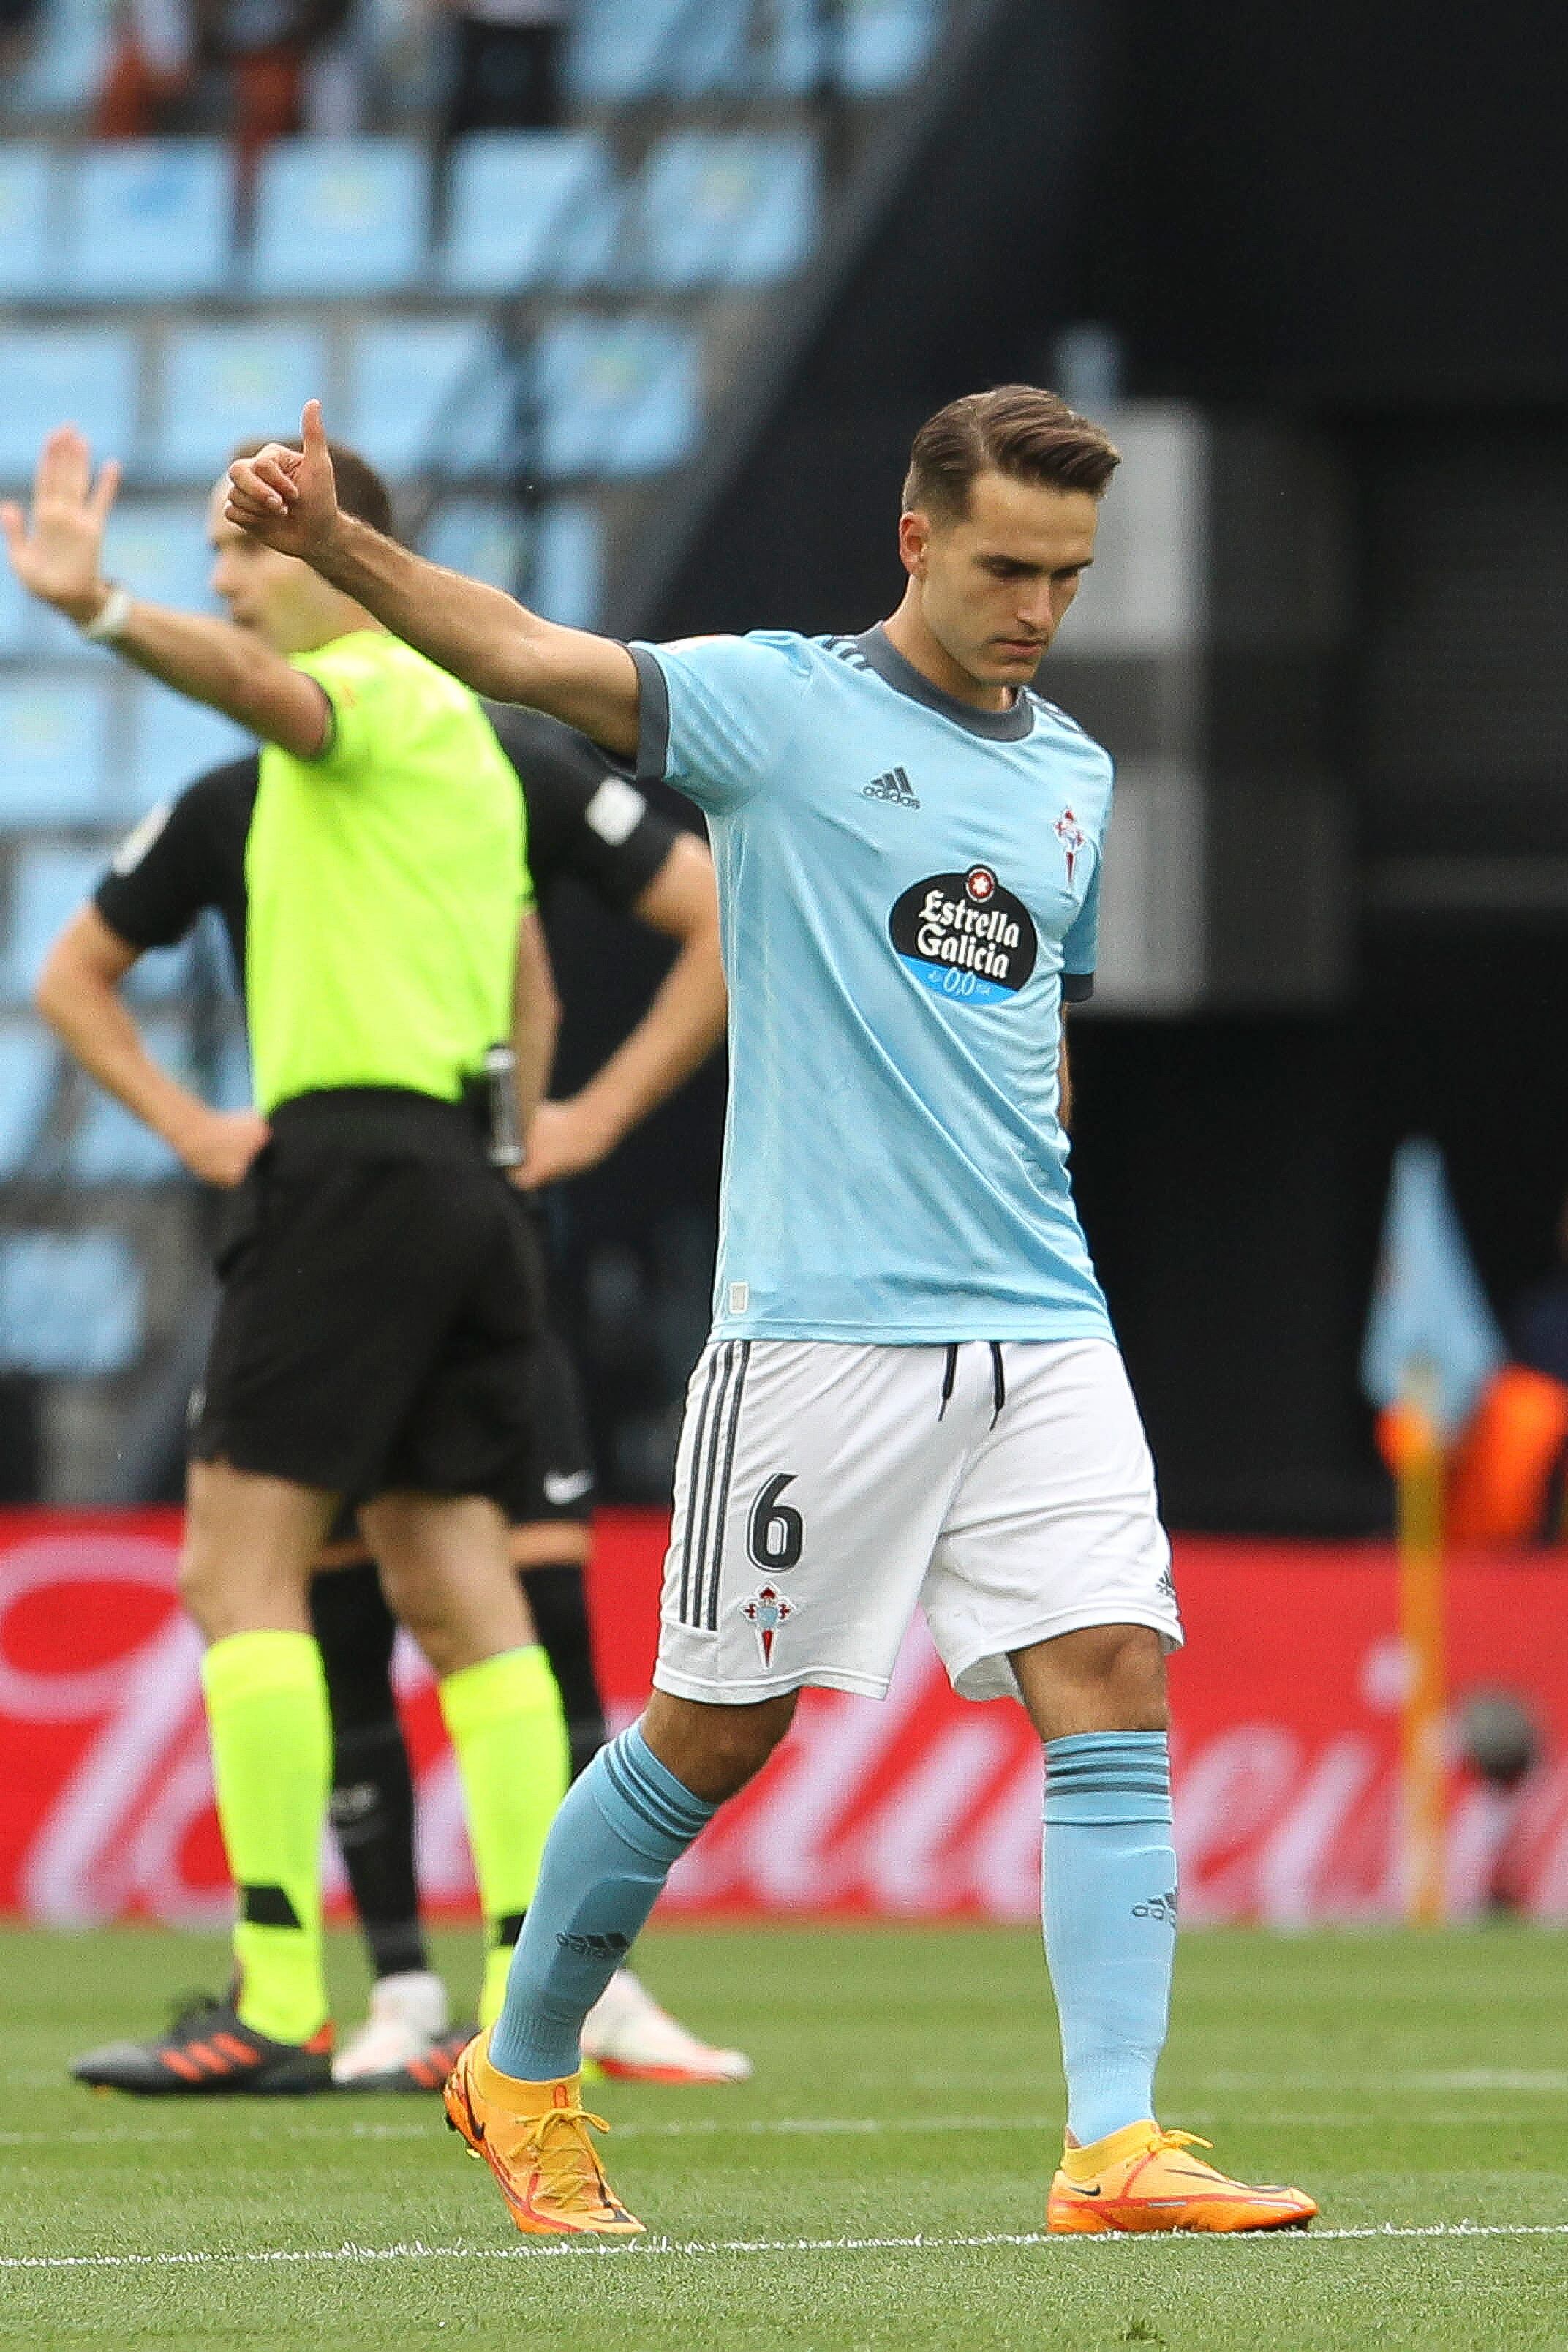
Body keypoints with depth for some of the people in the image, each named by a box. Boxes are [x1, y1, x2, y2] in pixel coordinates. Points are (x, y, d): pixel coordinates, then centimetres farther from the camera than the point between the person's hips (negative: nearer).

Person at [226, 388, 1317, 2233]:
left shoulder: (1072, 777, 15)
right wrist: (330, 544, -33)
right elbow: (529, 655, -18)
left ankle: (1114, 2147, -11)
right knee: (715, 1728, 2)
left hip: (1039, 1333, 5)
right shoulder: (783, 707, -4)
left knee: (1116, 1689, -9)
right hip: (817, 1323, -5)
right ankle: (521, 2073, 23)